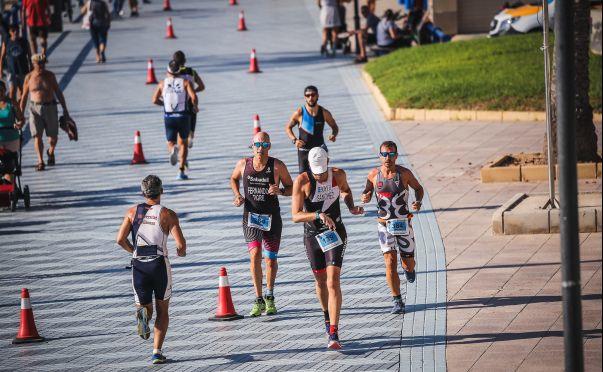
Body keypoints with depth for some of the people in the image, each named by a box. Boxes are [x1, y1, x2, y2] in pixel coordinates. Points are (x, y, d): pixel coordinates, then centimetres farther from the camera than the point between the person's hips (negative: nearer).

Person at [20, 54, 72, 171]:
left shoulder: (50, 76, 2)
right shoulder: (29, 77, -1)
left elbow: (58, 93, 7)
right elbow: (24, 97, 4)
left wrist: (65, 110, 6)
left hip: (50, 107, 1)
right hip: (35, 108, -1)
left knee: (53, 135, 6)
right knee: (37, 136, -8)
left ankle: (51, 152, 37)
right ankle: (40, 162, -4)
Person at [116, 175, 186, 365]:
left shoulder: (133, 212, 7)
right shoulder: (168, 214, -1)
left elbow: (120, 239, -2)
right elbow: (180, 244, -8)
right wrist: (181, 252, 16)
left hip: (138, 265, 2)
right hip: (160, 263, -2)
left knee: (145, 306, 15)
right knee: (162, 311, 13)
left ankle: (143, 314, -22)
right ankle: (157, 352, 2)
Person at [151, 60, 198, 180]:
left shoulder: (163, 83, 5)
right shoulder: (185, 82, -1)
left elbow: (155, 100, -1)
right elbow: (193, 96, -15)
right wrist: (195, 106, 5)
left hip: (169, 117, 1)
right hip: (183, 116, 0)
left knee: (171, 142, 13)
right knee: (183, 143, 16)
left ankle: (173, 150, -28)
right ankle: (181, 171, 7)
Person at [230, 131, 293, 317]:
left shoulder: (278, 166, -9)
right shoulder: (243, 164, -3)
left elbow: (291, 188, -1)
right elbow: (233, 179, 18)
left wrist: (279, 191, -22)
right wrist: (237, 196, 0)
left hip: (272, 218, 0)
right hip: (250, 217, 0)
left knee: (271, 260, 7)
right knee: (255, 254, -17)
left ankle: (270, 298, 30)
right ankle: (259, 301, -12)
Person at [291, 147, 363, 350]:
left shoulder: (338, 175, -7)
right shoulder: (302, 181, -16)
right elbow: (295, 215, -21)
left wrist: (351, 207, 1)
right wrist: (318, 215, -35)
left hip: (336, 233, -1)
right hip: (312, 235, 1)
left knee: (333, 282, -14)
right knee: (321, 281, 15)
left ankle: (333, 334, -20)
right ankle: (327, 316, 46)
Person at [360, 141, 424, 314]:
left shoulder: (404, 173, -8)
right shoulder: (374, 175, -4)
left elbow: (418, 188, 8)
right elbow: (366, 193, 11)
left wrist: (418, 201, -13)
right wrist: (365, 197, -14)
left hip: (403, 224, 0)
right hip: (384, 225, 0)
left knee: (408, 263, 6)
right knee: (390, 263, -11)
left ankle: (408, 268, 46)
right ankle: (397, 301, -1)